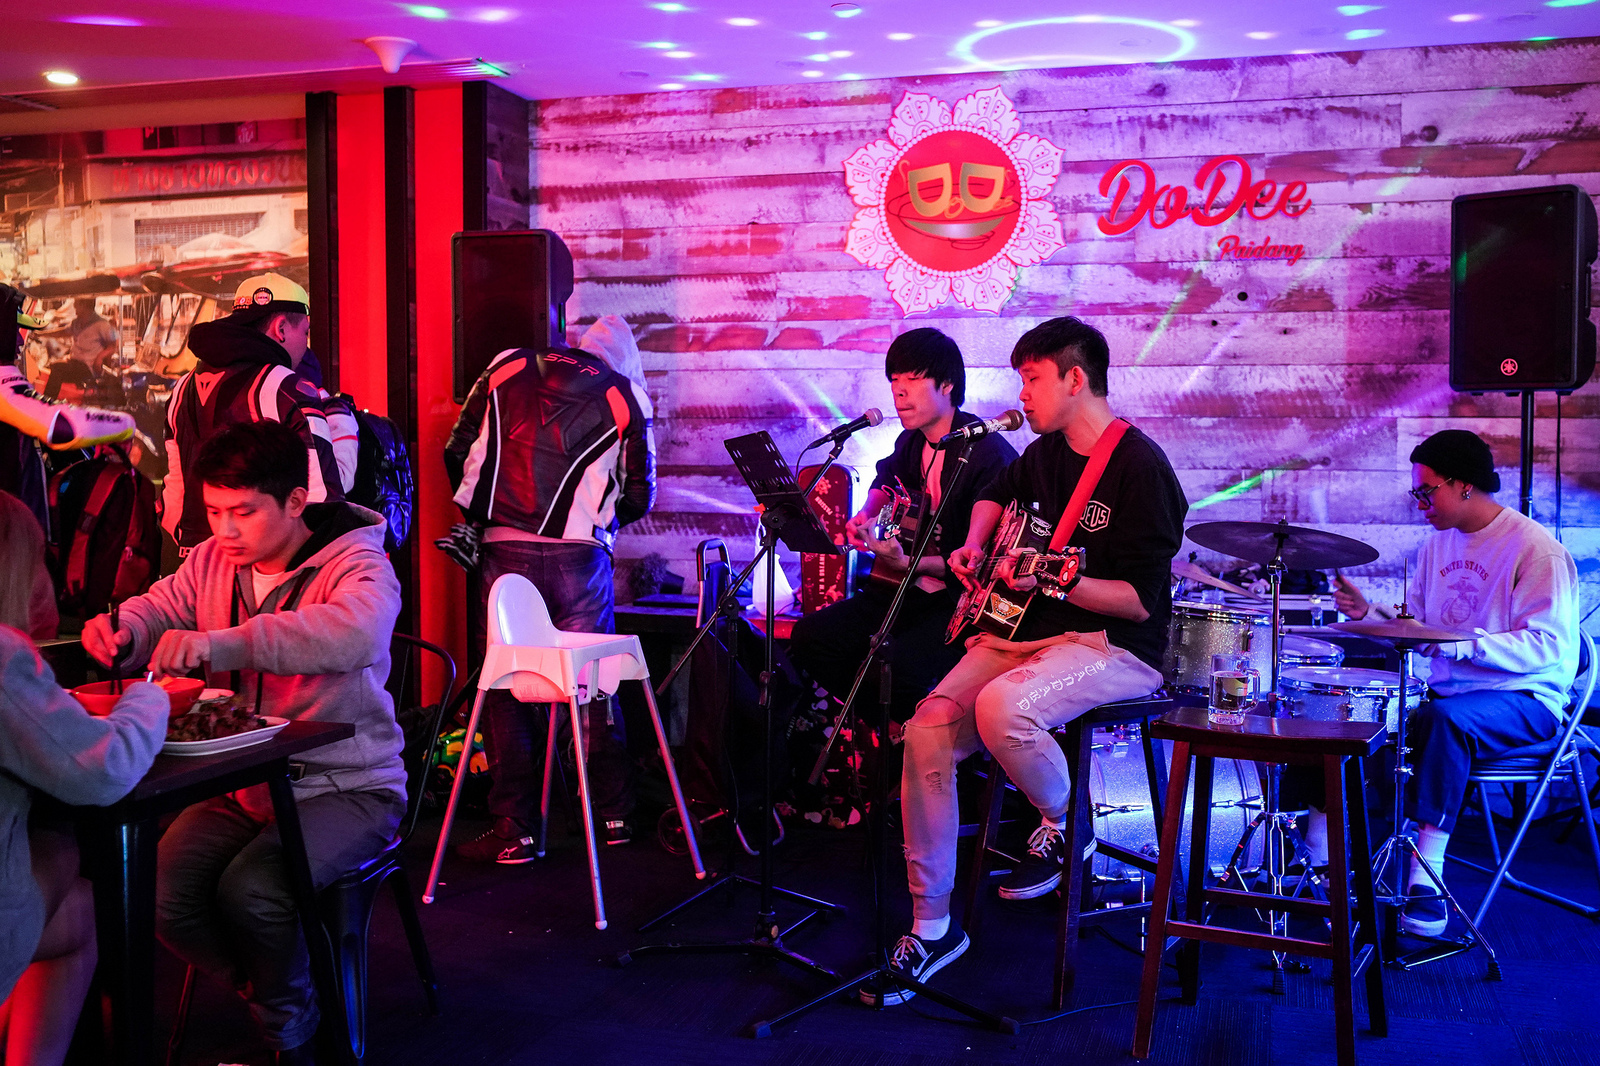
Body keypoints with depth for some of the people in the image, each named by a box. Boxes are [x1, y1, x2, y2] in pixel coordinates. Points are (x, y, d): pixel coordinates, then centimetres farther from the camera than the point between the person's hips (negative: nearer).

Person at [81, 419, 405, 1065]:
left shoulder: (355, 562, -16)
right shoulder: (212, 561, 5)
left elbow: (356, 631, -38)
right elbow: (158, 610, 14)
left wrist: (223, 644, -46)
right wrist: (122, 633, -13)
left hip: (345, 787, -6)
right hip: (244, 785, 6)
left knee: (249, 892, -28)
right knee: (161, 893, -14)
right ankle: (268, 991, 15)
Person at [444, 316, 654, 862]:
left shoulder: (506, 369, 12)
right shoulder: (625, 396, 9)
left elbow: (458, 451, 11)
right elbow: (640, 496, 7)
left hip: (505, 551, 0)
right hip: (582, 556, 0)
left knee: (506, 689, 6)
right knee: (593, 685, 12)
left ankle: (514, 832, 7)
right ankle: (613, 816, 21)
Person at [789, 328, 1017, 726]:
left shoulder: (989, 454, -18)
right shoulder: (911, 443, 9)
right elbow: (884, 481, 35)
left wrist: (911, 564, -27)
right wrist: (867, 515, 13)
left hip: (965, 599, -8)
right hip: (912, 590, 9)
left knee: (897, 666, -33)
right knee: (810, 637, -5)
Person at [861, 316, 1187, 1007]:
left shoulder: (1140, 467, -14)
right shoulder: (1045, 454, 11)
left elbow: (1141, 601, -17)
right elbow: (998, 493, 35)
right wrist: (975, 547, 16)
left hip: (1115, 648, -7)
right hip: (1024, 632, 8)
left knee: (1000, 706, -37)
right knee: (929, 729, -15)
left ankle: (1061, 827, -3)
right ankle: (931, 927, -4)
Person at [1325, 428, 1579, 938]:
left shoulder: (1536, 549, -12)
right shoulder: (1438, 545, 12)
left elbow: (1546, 646, -21)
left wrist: (1464, 644, -31)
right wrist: (1370, 615, -2)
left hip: (1524, 702, -7)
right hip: (1447, 694, 8)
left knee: (1444, 718, -38)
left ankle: (1427, 883, -37)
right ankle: (1316, 861, -2)